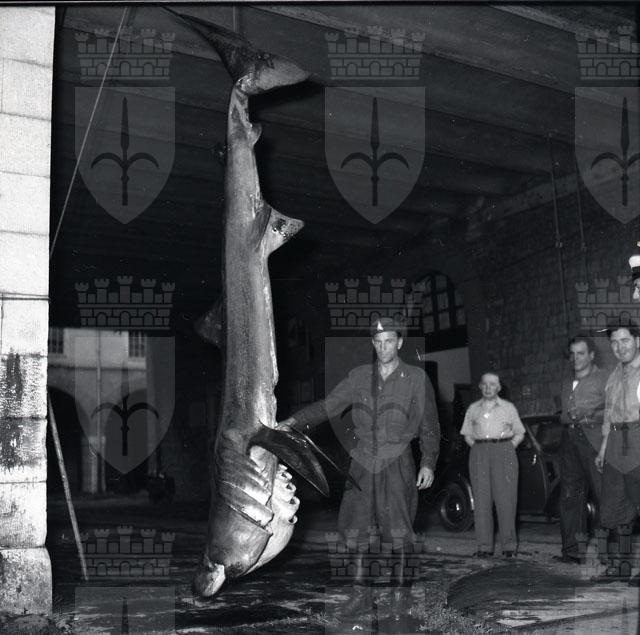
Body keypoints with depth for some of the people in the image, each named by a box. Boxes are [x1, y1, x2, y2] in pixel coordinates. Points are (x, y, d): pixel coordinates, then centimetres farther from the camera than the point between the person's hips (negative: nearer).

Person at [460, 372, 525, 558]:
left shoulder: (508, 407, 12)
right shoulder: (473, 409, 15)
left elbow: (519, 433, 14)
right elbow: (467, 434, 20)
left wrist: (508, 448, 0)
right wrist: (477, 448, 4)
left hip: (504, 451, -1)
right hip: (479, 453, 2)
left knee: (506, 499, -7)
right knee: (481, 499, -4)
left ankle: (509, 545, -1)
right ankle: (484, 546, -2)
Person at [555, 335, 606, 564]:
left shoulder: (603, 379, 4)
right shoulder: (566, 383, 23)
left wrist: (589, 414, -15)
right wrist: (566, 417, 7)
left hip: (593, 440, -6)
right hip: (569, 440, 6)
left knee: (604, 494, -8)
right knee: (569, 496, 3)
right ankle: (570, 551, 6)